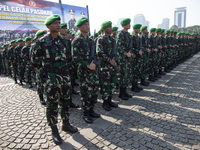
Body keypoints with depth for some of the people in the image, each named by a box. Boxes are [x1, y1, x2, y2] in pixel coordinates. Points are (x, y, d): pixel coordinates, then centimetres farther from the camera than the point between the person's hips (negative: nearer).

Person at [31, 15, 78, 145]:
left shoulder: (64, 41, 9)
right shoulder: (42, 41, -6)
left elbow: (69, 57, 20)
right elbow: (34, 59, 2)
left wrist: (67, 67, 11)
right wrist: (43, 70, 1)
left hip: (65, 75, 5)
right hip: (51, 77, -5)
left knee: (65, 101, 14)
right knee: (52, 104, 2)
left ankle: (66, 124, 31)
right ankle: (54, 130, 17)